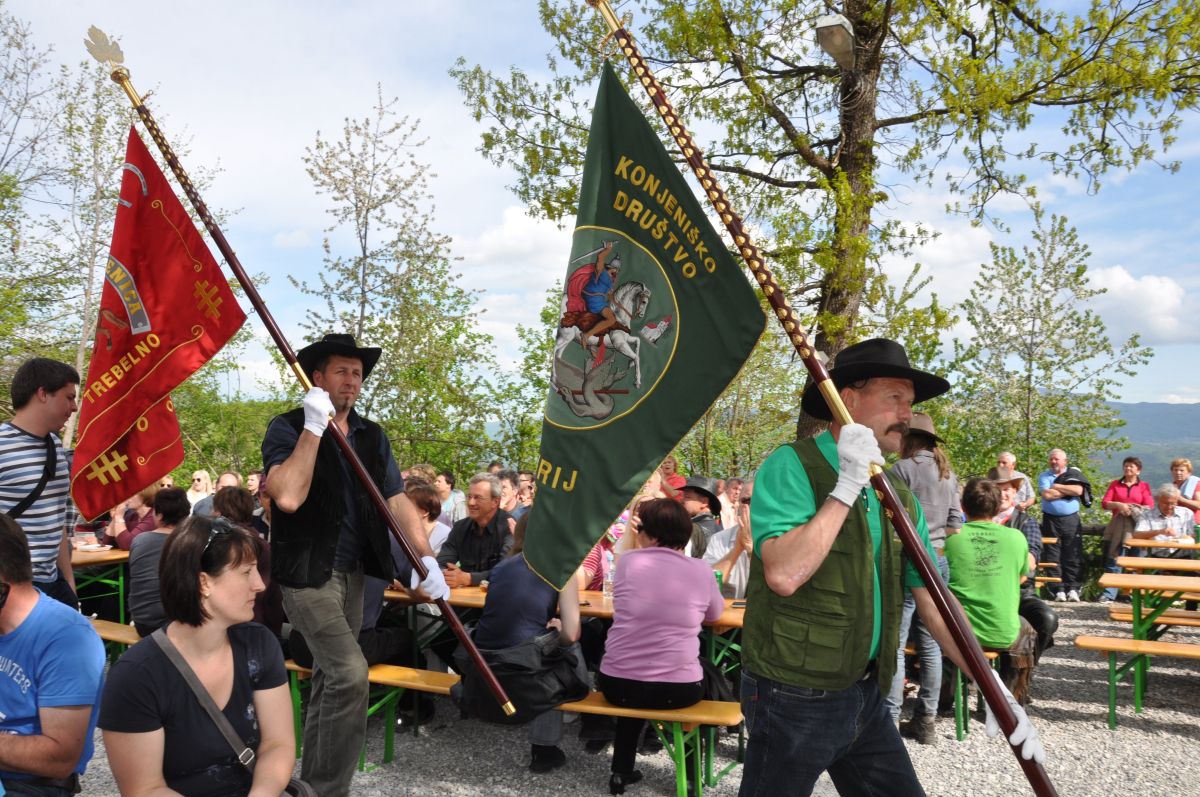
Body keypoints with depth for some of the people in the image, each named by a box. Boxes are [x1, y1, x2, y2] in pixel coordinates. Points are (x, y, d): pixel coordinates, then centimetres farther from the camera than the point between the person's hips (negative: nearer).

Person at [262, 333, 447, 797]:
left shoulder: (372, 436, 8)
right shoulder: (288, 428, -8)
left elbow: (397, 500, 3)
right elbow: (288, 496, -25)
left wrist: (426, 558, -10)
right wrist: (314, 427, -24)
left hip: (352, 571, 6)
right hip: (307, 572, -6)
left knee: (331, 673, 14)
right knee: (350, 672, -16)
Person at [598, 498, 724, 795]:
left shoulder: (628, 561, -2)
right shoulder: (702, 571, -3)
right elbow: (715, 614, 16)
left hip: (617, 683, 1)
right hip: (679, 689, -1)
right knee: (706, 673, 33)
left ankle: (621, 771, 35)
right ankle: (691, 772, 38)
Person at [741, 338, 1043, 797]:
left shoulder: (900, 497, 8)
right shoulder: (791, 467, -15)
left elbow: (933, 600, 8)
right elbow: (783, 575, -29)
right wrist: (847, 487, -24)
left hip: (865, 697, 7)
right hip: (794, 701, -6)